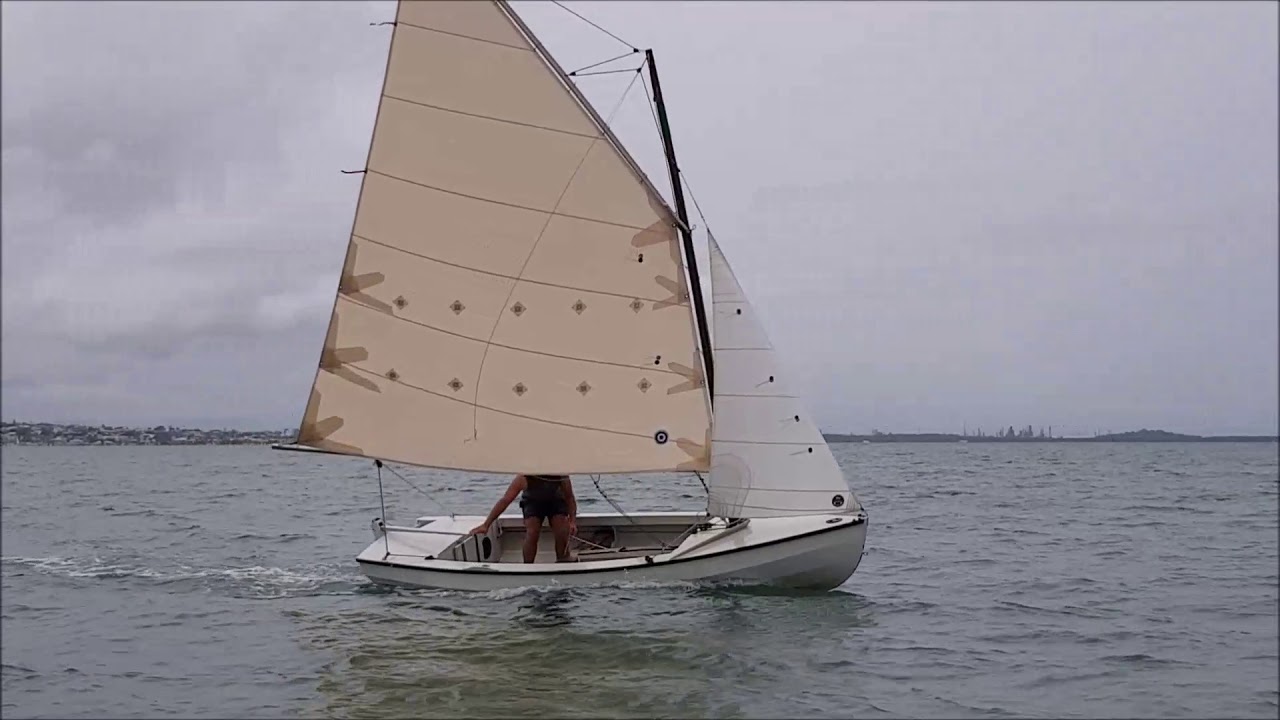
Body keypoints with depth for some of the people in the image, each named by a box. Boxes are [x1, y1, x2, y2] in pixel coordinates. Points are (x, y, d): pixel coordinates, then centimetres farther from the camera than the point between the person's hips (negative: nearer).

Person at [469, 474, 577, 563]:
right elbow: (504, 500, -32)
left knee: (562, 533, -20)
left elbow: (570, 498, -17)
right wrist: (485, 525, -35)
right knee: (531, 532, -24)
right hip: (533, 502, -1)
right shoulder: (524, 478, -35)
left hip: (556, 502, 1)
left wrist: (572, 521, -31)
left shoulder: (561, 475, -33)